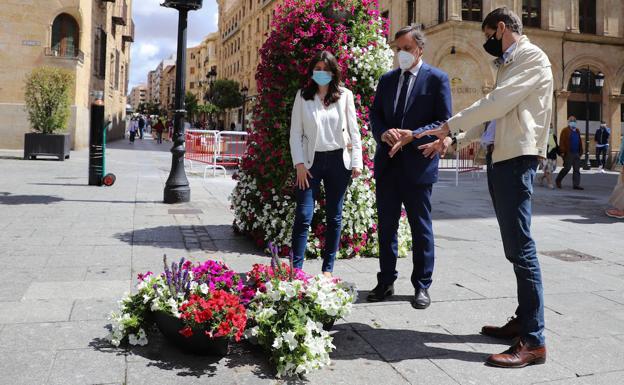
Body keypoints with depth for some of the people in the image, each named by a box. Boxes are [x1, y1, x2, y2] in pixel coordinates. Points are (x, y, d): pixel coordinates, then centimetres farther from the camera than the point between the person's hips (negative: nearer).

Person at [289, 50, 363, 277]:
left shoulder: (345, 96, 6)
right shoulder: (302, 96, 6)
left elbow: (353, 131, 6)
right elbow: (295, 132, 3)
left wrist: (356, 162, -1)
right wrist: (299, 163, -6)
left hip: (338, 160, 1)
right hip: (311, 161, -1)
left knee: (334, 216, 6)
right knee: (303, 216, -7)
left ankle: (328, 269, 16)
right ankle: (296, 268, -2)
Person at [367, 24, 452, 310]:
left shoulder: (437, 79, -2)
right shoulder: (387, 80, 13)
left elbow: (444, 121, -6)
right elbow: (375, 114, 11)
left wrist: (412, 135, -19)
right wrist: (384, 134, -11)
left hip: (418, 163, -4)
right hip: (387, 163, 5)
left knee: (421, 227, 5)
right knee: (386, 225, 10)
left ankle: (422, 286, 16)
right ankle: (386, 282, 21)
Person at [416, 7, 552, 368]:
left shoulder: (532, 57, -6)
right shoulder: (510, 64, 24)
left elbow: (496, 104, -17)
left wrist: (448, 126, -11)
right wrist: (451, 140, 20)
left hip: (517, 159, -10)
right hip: (500, 159, 10)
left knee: (522, 247, -11)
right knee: (516, 247, 10)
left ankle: (534, 341, -8)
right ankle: (523, 321, 18)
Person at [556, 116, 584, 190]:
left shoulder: (577, 131, 16)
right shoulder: (565, 131, -5)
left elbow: (580, 142, 19)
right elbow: (562, 142, -12)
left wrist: (580, 151, 13)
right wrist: (562, 152, -18)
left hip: (576, 153, 7)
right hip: (568, 153, -7)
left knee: (577, 169, 3)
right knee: (567, 168, -4)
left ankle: (576, 185, 6)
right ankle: (558, 180, 15)